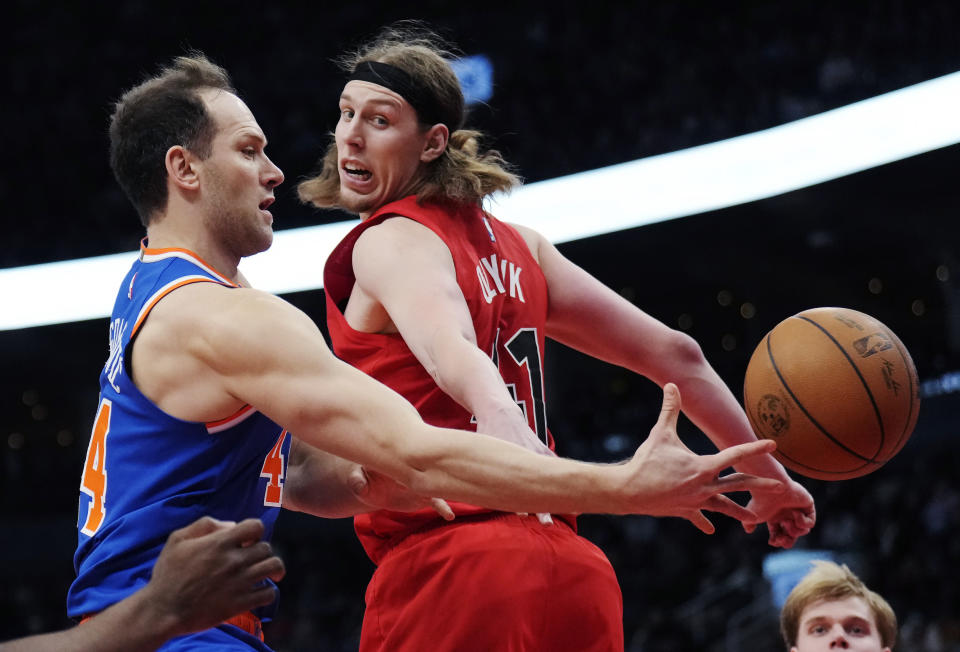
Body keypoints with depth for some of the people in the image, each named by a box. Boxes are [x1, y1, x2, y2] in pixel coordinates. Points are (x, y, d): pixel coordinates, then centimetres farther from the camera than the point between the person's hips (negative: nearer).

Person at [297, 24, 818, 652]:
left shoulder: (387, 242, -3)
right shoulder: (514, 243, 20)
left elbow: (454, 350, -26)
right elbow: (672, 353, 21)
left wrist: (506, 430, -46)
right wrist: (768, 477, 28)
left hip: (449, 564, -8)